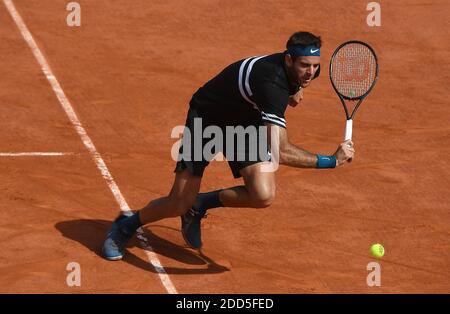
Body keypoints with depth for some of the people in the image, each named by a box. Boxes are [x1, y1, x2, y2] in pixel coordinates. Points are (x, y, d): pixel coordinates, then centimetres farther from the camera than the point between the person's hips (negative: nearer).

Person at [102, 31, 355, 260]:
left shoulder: (308, 69, -16)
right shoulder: (272, 83, -41)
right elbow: (281, 152, -48)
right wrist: (332, 161, -49)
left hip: (246, 121, 6)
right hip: (207, 117, -6)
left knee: (263, 196, -18)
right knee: (178, 206, -5)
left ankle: (201, 204, 10)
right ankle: (125, 227, 27)